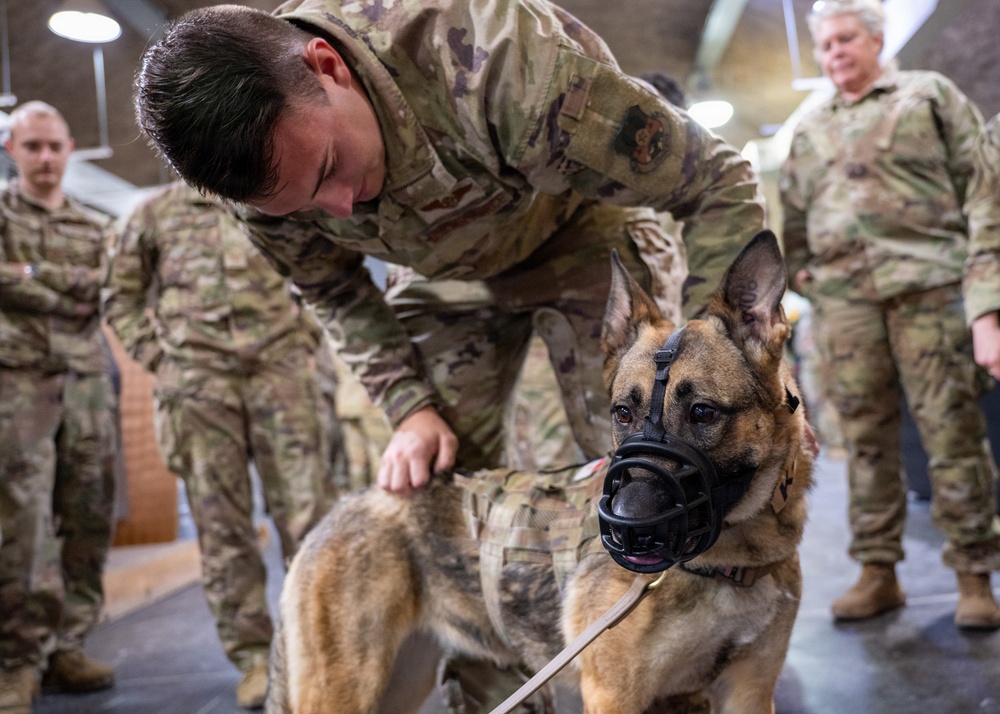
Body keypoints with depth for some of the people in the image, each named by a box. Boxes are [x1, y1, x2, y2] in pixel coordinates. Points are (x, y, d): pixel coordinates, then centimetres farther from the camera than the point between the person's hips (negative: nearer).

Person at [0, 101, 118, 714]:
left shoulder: (97, 227, 18)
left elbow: (106, 289, 3)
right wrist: (72, 289, -7)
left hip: (87, 382, 4)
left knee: (88, 520, 4)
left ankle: (67, 645, 15)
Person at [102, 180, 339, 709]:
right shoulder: (155, 212, 12)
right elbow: (120, 298, 16)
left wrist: (306, 340, 6)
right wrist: (157, 357, 4)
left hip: (280, 372, 0)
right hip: (197, 381, 0)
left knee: (307, 508, -3)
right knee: (221, 521, 2)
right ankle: (252, 656, 13)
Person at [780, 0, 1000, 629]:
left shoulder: (928, 94, 12)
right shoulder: (811, 129, 22)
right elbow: (794, 212, 26)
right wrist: (800, 269, 14)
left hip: (927, 283, -3)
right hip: (843, 295, 4)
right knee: (866, 434, 3)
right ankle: (879, 572, 9)